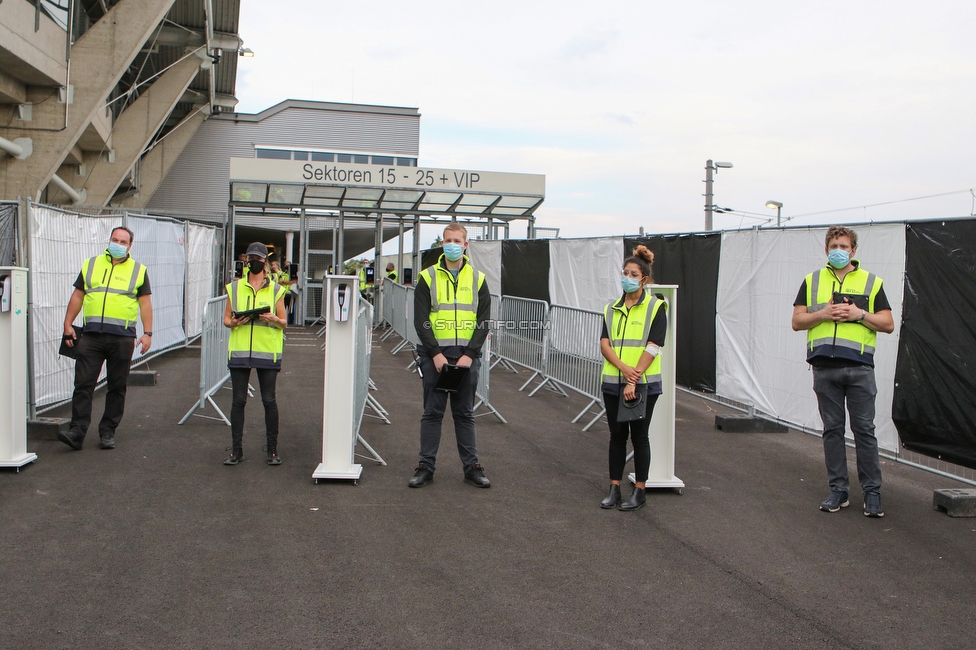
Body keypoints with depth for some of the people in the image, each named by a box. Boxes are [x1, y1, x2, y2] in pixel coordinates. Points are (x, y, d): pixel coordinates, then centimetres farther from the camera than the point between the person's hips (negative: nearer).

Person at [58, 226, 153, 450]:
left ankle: (108, 432, 13)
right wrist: (68, 325, 7)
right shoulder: (91, 265, 13)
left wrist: (147, 333, -3)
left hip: (122, 337, -1)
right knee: (83, 384, -4)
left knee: (117, 387, 5)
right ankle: (77, 432, -4)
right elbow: (77, 296, 14)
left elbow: (145, 303, 5)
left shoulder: (138, 271, 8)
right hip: (91, 336, 1)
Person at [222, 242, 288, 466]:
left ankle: (272, 450, 11)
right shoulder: (234, 288, 10)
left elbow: (284, 323, 8)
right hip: (239, 351, 1)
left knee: (269, 400, 1)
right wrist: (233, 322, -11)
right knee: (238, 401, 3)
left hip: (268, 352, -1)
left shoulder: (276, 290, 6)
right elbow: (226, 318, 12)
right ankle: (236, 450, 11)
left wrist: (274, 319, -14)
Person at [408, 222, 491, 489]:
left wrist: (469, 355, -9)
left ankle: (471, 466, 16)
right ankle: (426, 466, 12)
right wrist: (436, 353, -13)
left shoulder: (478, 279, 6)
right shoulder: (428, 277, 2)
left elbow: (484, 322, 2)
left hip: (467, 356, 1)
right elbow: (420, 320, -4)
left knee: (465, 413, 9)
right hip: (434, 355, -1)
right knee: (432, 412, 4)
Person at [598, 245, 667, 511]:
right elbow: (604, 343, 1)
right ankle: (614, 489, 18)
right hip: (613, 382, 4)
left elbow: (652, 347, -12)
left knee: (639, 436, 4)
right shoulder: (612, 308, 10)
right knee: (617, 435, 10)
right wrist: (623, 367, -17)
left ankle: (639, 491, 15)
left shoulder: (656, 307, -5)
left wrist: (633, 381, -17)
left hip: (643, 384, -4)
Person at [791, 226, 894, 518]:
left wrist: (860, 314, -10)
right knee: (832, 429, 7)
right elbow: (797, 321, 7)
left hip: (859, 366, -2)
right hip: (824, 367, 2)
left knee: (864, 429, -1)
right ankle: (838, 490, 15)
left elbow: (888, 324, 5)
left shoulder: (871, 282, 7)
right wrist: (824, 314, -9)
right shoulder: (812, 281, 12)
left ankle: (872, 491, 8)